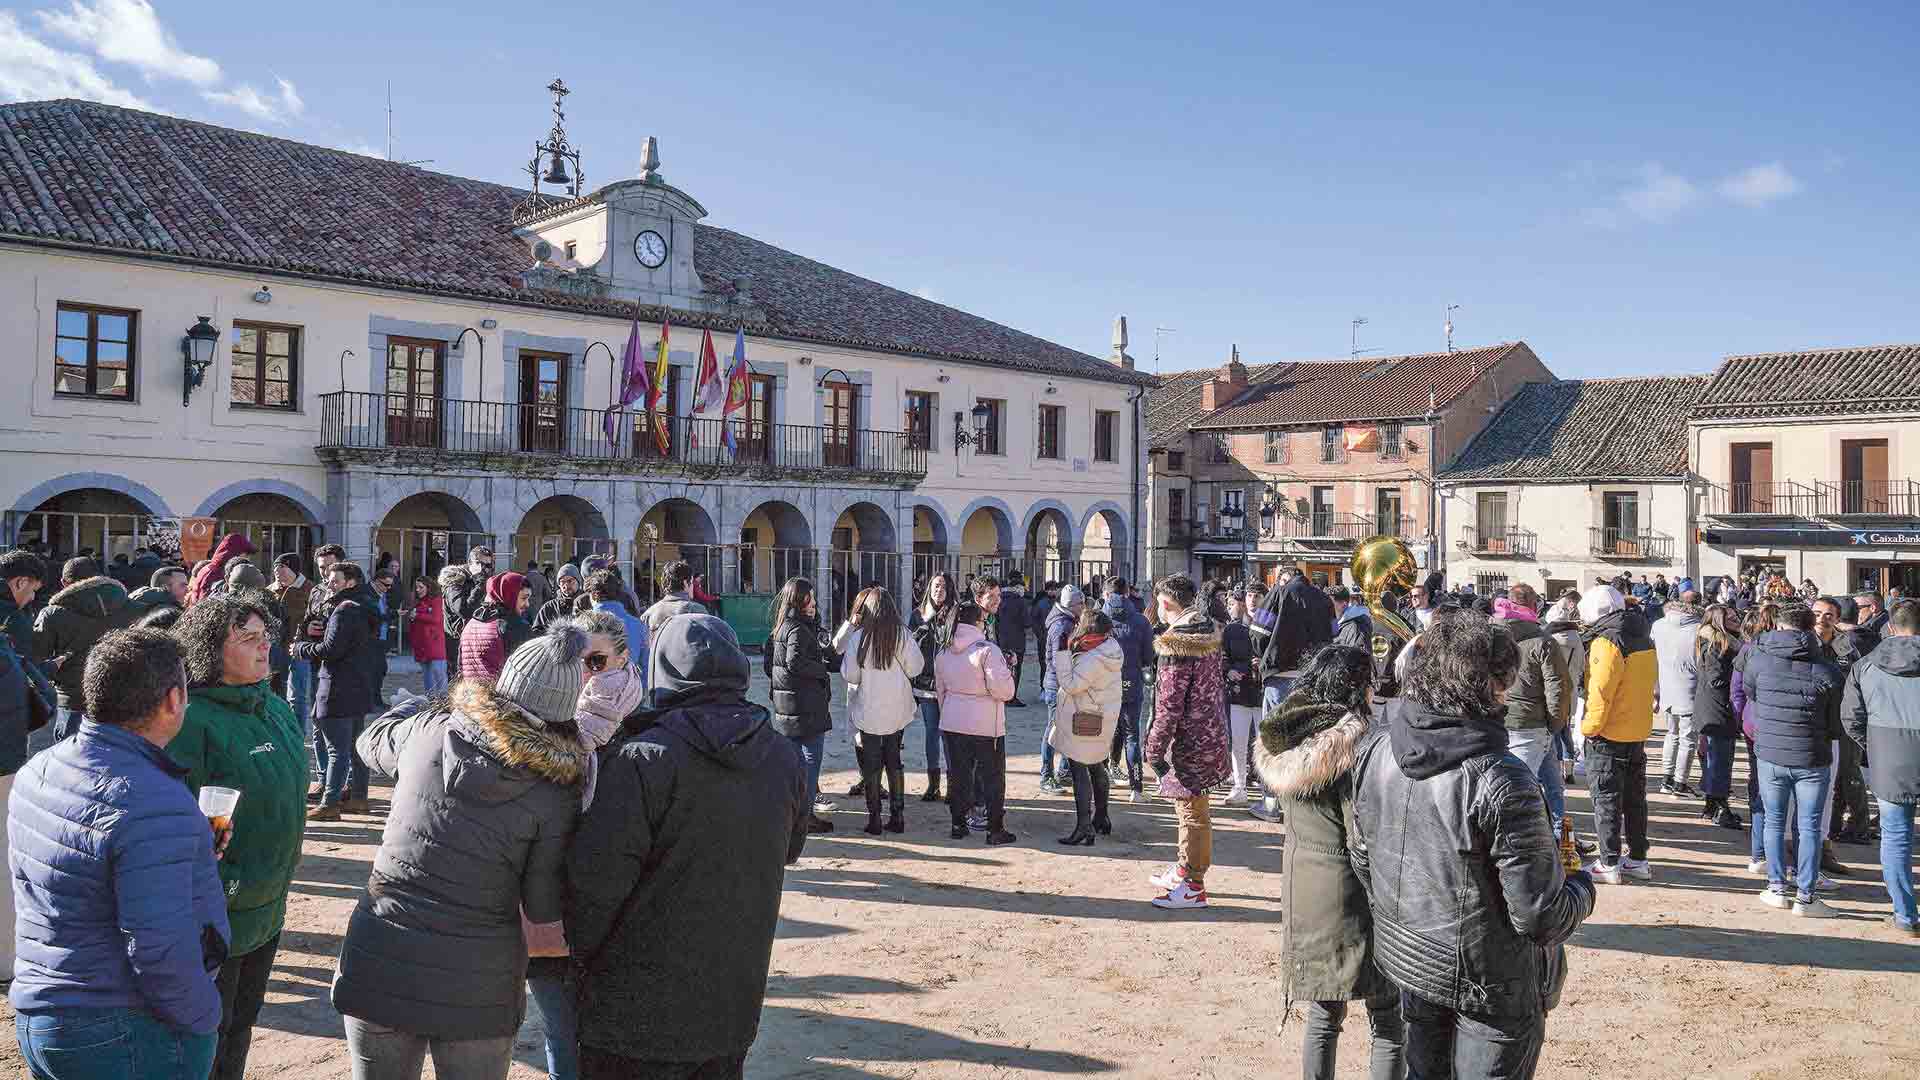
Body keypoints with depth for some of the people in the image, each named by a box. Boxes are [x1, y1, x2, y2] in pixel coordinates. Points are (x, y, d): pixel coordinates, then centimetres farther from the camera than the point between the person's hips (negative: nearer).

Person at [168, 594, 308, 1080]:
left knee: (241, 1025, 22)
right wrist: (221, 887, -23)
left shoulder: (275, 707, 6)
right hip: (216, 917, -8)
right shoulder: (192, 719, -21)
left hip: (268, 908, 8)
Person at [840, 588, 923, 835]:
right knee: (894, 762, 16)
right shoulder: (901, 635, -8)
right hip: (898, 712, 3)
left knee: (870, 767, 9)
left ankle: (874, 818, 10)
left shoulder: (857, 637, -13)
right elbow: (915, 668, -6)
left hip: (868, 713, -2)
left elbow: (850, 675, -10)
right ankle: (897, 816, 17)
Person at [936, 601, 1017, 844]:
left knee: (958, 774, 14)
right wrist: (1008, 671, 0)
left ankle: (958, 824, 20)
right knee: (992, 777, 5)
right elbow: (1003, 690, -19)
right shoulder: (987, 650, -16)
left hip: (952, 724, 6)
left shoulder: (944, 653, 5)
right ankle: (995, 829, 9)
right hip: (985, 724, -5)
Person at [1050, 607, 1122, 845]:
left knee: (1079, 771, -4)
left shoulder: (1092, 660, -28)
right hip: (1104, 719, 10)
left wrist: (1063, 652, -22)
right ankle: (1101, 819, 35)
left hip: (1083, 725, -10)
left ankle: (1083, 829, -4)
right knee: (1097, 767, 22)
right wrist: (1068, 651, 2)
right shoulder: (1110, 647, 1)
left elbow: (1070, 684, -22)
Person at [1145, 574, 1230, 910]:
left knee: (1192, 812, 0)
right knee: (1189, 807, 21)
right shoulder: (1209, 635, 6)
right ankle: (1185, 870, 34)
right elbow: (1219, 685, 15)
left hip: (1189, 742, -9)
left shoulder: (1177, 646, -21)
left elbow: (1169, 705, -21)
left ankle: (1193, 886, 9)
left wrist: (1154, 750, -14)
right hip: (1211, 732, 9)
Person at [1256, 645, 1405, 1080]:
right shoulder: (1356, 742, -19)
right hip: (1352, 895, -7)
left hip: (1302, 889, 7)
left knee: (1323, 1013, 19)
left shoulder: (1283, 740, 4)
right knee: (1389, 1021, 7)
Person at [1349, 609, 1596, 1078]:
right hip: (1489, 981, -5)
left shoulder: (1374, 750, -10)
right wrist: (1582, 886, -1)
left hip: (1405, 958, 5)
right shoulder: (1500, 781, -28)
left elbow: (1361, 859, 4)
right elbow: (1541, 917, -22)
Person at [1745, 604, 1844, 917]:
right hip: (1812, 759, -1)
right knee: (1809, 828, 6)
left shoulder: (1758, 659, -5)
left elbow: (1748, 692, 12)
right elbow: (1836, 723, 0)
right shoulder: (1828, 671, -8)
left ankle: (1776, 888, 18)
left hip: (1770, 755, 1)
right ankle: (1805, 897, 9)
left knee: (1774, 822, 14)